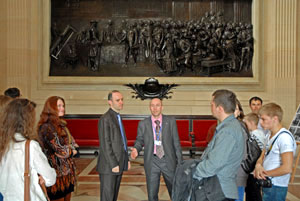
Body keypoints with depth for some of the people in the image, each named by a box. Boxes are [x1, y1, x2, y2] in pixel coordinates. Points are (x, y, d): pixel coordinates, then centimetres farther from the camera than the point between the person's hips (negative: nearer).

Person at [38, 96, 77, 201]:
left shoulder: (60, 125, 12)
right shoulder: (47, 127, -16)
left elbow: (71, 144, 14)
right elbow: (61, 151, -18)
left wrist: (69, 150, -6)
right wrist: (72, 152, 1)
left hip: (67, 172, 8)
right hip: (58, 174, -8)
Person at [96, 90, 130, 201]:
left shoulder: (118, 117, 15)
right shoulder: (105, 119, -15)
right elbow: (105, 144, -18)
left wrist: (127, 159, 14)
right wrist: (113, 165, -20)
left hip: (119, 163, 9)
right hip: (109, 165, -9)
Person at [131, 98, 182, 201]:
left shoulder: (171, 121, 2)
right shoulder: (143, 124, 2)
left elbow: (176, 142, 2)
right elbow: (139, 140, 8)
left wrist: (180, 162, 0)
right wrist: (136, 149, -16)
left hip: (168, 161, 0)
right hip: (152, 162, 0)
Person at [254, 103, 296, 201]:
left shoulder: (284, 137, -19)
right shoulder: (269, 135, 11)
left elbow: (287, 168, -23)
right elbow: (262, 157, 14)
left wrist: (265, 173, -13)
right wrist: (258, 165, -9)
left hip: (276, 187, -9)